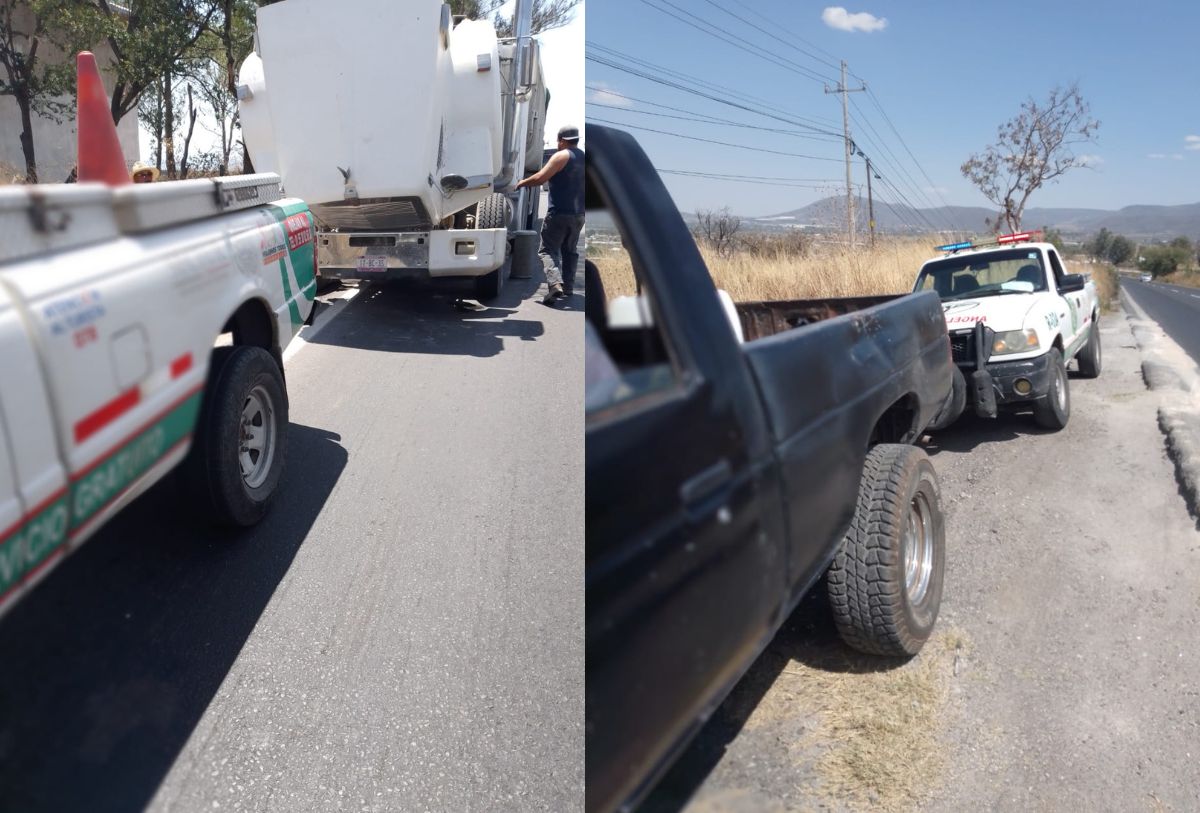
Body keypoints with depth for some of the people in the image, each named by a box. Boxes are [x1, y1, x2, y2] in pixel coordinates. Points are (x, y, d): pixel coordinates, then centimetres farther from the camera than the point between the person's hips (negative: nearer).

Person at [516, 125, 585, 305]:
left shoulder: (562, 156, -9)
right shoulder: (583, 158, 14)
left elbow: (540, 178, -16)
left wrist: (522, 183, -2)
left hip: (559, 213, -7)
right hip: (579, 214, 7)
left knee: (549, 250, -5)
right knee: (570, 251, 19)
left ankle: (555, 284, -25)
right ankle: (568, 287, 19)